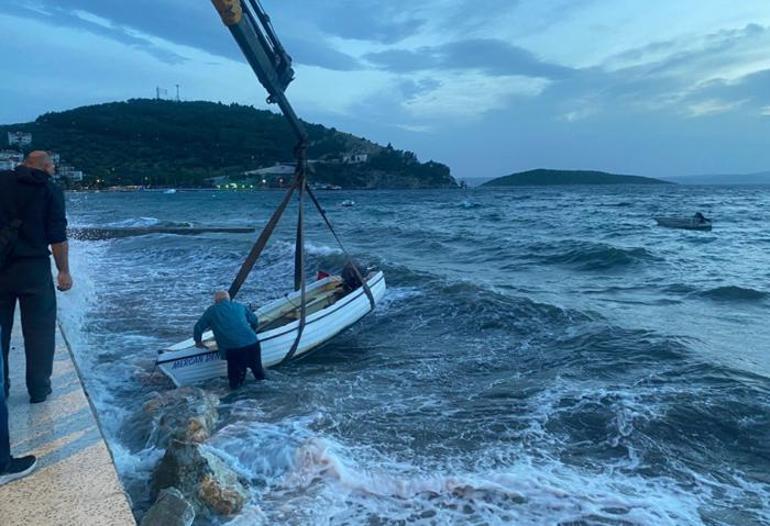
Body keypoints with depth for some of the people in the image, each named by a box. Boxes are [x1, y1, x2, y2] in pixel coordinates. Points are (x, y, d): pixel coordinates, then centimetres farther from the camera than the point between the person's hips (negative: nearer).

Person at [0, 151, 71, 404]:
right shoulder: (51, 190, -4)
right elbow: (57, 236, -8)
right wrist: (64, 272, -1)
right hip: (34, 269, -3)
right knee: (39, 330, 7)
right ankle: (39, 389, 12)